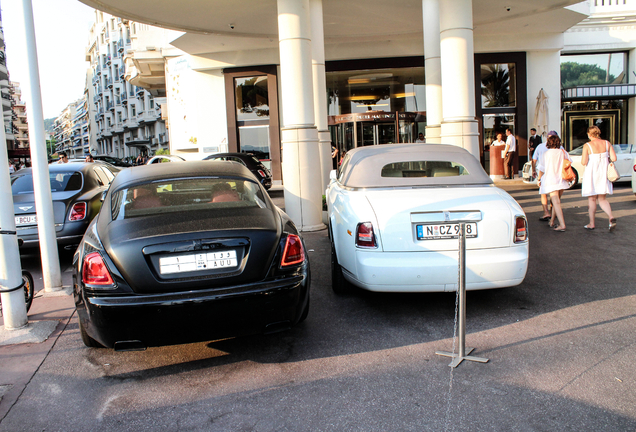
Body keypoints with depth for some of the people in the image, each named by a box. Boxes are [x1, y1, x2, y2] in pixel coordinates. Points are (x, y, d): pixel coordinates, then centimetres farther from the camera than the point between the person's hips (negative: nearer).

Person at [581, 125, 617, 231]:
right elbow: (614, 158, -4)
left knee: (591, 199, 8)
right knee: (602, 199, 13)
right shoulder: (607, 143, 1)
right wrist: (605, 159, 15)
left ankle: (592, 223, 13)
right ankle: (611, 217, -11)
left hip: (591, 174, -4)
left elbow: (584, 162, -17)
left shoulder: (587, 146, -11)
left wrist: (583, 159, 4)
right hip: (603, 174, 4)